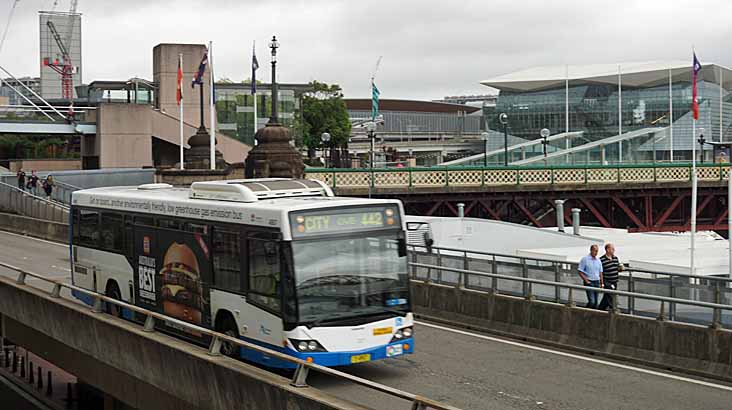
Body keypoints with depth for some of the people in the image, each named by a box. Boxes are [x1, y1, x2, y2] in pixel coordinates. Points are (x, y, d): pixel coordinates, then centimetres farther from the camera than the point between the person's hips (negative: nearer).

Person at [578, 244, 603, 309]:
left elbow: (600, 272, 18)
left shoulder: (598, 260, 11)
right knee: (592, 301, -14)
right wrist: (586, 281, -13)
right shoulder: (585, 259, -5)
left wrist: (601, 283, 11)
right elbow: (580, 272, -6)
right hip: (589, 282, -6)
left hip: (597, 282, 6)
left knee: (595, 302, 6)